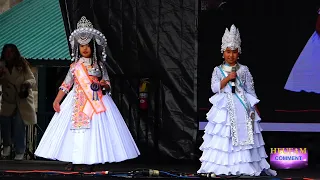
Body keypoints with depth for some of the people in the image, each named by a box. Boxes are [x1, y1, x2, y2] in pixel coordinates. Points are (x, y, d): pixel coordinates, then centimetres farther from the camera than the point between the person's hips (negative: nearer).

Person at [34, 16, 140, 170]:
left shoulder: (99, 65, 6)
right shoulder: (75, 66, 6)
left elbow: (107, 84, 9)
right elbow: (66, 85, 6)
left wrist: (103, 84, -15)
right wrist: (56, 100, -2)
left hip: (96, 101, 0)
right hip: (78, 102, 0)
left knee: (94, 129, -6)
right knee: (75, 129, -4)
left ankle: (88, 163, -4)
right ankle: (72, 161, 1)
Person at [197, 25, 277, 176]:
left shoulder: (244, 70, 6)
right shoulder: (218, 70, 5)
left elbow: (250, 90, 7)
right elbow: (214, 88, -6)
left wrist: (253, 108, 4)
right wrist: (227, 78, -15)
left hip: (242, 107, 1)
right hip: (224, 107, -1)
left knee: (244, 135, 0)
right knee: (224, 137, -3)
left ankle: (248, 165, 3)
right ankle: (221, 166, -1)